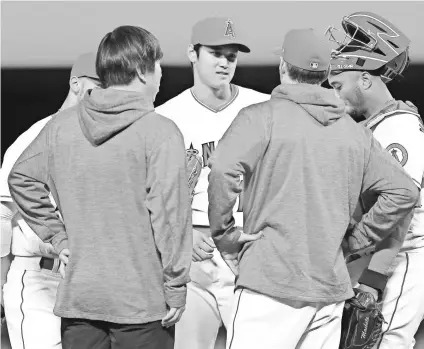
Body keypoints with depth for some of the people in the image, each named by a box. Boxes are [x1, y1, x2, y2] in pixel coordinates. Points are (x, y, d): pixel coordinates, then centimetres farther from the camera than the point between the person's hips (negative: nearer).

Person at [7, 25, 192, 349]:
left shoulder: (62, 126, 4)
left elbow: (22, 178, 12)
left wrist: (56, 235, 13)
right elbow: (169, 215, -14)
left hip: (77, 295, 5)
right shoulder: (160, 132, -12)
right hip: (143, 299, -4)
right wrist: (176, 288, -7)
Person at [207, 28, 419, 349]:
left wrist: (224, 234, -7)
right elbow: (404, 191, 7)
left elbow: (223, 169, -20)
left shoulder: (262, 117, -4)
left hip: (272, 278, -5)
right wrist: (356, 238, 12)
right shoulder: (356, 132, 10)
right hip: (332, 287, 5)